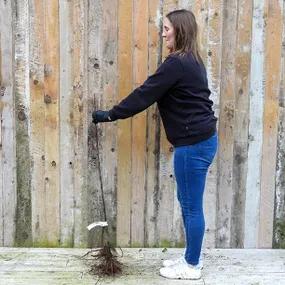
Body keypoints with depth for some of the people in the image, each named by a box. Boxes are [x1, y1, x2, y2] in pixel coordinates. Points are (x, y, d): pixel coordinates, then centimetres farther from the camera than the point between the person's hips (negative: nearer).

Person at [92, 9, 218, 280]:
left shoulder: (177, 63, -17)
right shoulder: (190, 61, 15)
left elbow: (145, 94, -14)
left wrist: (110, 115, -5)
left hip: (193, 143, -10)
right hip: (200, 139, 10)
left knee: (191, 205, 2)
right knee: (187, 201, 18)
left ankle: (192, 266, 17)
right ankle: (190, 257, 31)